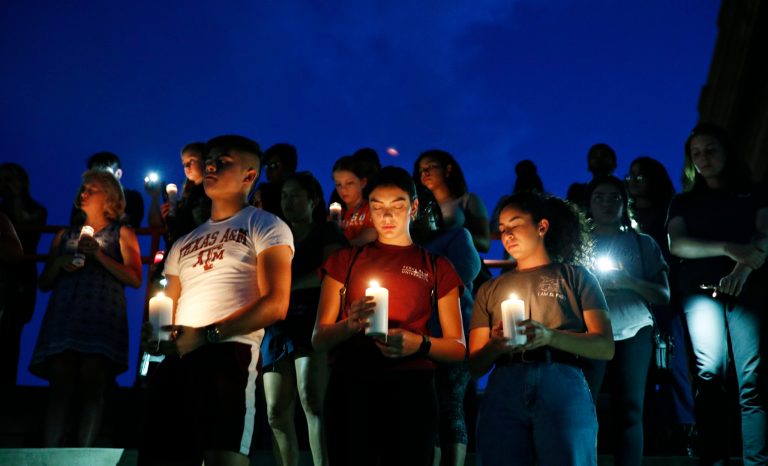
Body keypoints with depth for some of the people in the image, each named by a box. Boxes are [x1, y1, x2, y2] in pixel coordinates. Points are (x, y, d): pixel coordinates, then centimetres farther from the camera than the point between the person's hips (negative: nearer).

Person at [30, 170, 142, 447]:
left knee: (92, 389, -13)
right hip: (63, 319, 3)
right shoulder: (64, 236, 24)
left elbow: (135, 279, 0)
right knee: (60, 388, -9)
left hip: (102, 321, -3)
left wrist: (98, 255, -7)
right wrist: (59, 263, 2)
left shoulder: (121, 234, 13)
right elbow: (44, 284, 22)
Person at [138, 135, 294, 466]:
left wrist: (208, 334, -14)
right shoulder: (185, 243, 29)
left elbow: (276, 303, -5)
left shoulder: (265, 227, 8)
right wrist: (155, 334, 1)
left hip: (227, 354, -7)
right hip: (174, 360, 7)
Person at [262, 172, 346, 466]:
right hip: (278, 324, 6)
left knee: (311, 398, -23)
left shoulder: (327, 232, 9)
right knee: (277, 412, 0)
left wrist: (285, 286, -15)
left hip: (313, 320, -5)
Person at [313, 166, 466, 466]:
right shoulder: (345, 260, 13)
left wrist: (420, 344, -14)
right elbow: (318, 339, 7)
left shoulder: (436, 267, 10)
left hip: (411, 389, 0)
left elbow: (458, 348, 7)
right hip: (350, 386, 0)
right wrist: (350, 325, -15)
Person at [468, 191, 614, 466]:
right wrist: (495, 345, -9)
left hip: (562, 387, -2)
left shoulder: (575, 276, 13)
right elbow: (475, 365, 14)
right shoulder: (490, 289, 20)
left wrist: (549, 336, -15)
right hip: (503, 391, 2)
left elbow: (606, 348, 2)